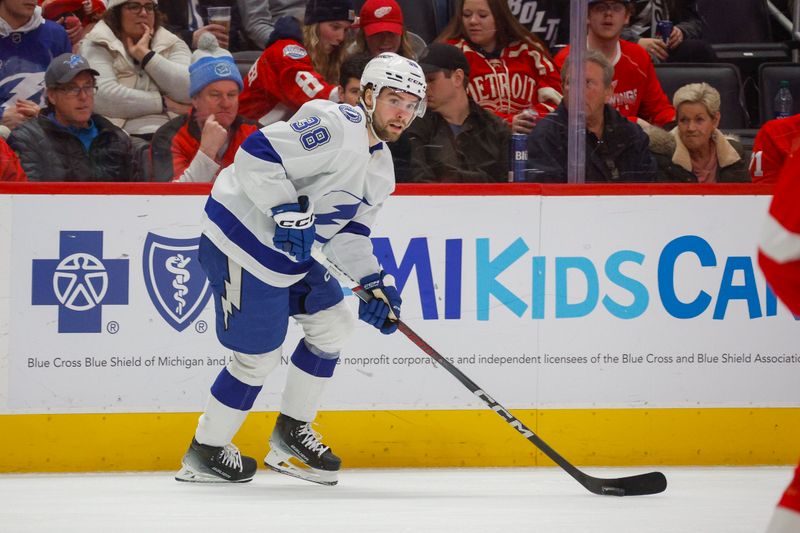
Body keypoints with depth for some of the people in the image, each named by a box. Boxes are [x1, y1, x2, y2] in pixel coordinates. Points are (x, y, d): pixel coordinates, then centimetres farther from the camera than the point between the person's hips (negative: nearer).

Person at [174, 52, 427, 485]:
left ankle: (291, 437, 25)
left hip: (295, 253, 10)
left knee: (332, 322, 14)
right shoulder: (335, 126, -22)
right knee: (258, 356, -1)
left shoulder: (380, 167, 11)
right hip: (244, 241, -10)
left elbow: (348, 231, 13)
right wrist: (289, 212, -31)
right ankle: (204, 453, 15)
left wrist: (372, 283, 0)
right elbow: (255, 155, -27)